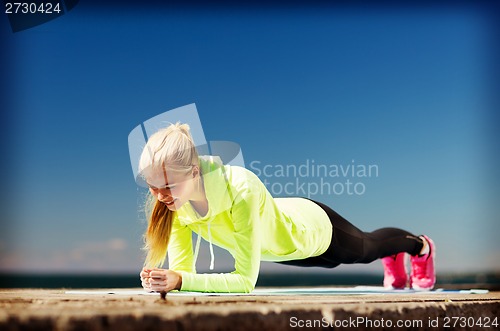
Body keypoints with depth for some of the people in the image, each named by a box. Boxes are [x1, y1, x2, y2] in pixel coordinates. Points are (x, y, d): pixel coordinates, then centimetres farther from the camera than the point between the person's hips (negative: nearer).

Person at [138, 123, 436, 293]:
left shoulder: (241, 190, -48)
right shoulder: (173, 200, -29)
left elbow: (246, 279, -44)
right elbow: (183, 268, -24)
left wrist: (181, 281, -54)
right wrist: (164, 280, -45)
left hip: (311, 226, -5)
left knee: (365, 248, 28)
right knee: (334, 262, 35)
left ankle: (421, 246, 64)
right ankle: (392, 258, 70)